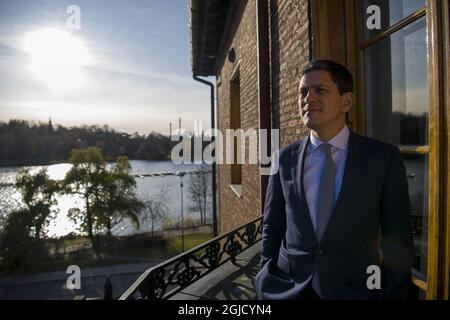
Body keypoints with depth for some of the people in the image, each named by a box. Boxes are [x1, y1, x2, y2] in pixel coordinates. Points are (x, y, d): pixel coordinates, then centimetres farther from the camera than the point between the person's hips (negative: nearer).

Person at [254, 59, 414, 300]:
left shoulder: (383, 157, -6)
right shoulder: (285, 158, -1)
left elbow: (398, 240, -2)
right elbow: (272, 228, 4)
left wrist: (393, 294, -3)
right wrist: (269, 279, 0)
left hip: (357, 289, -1)